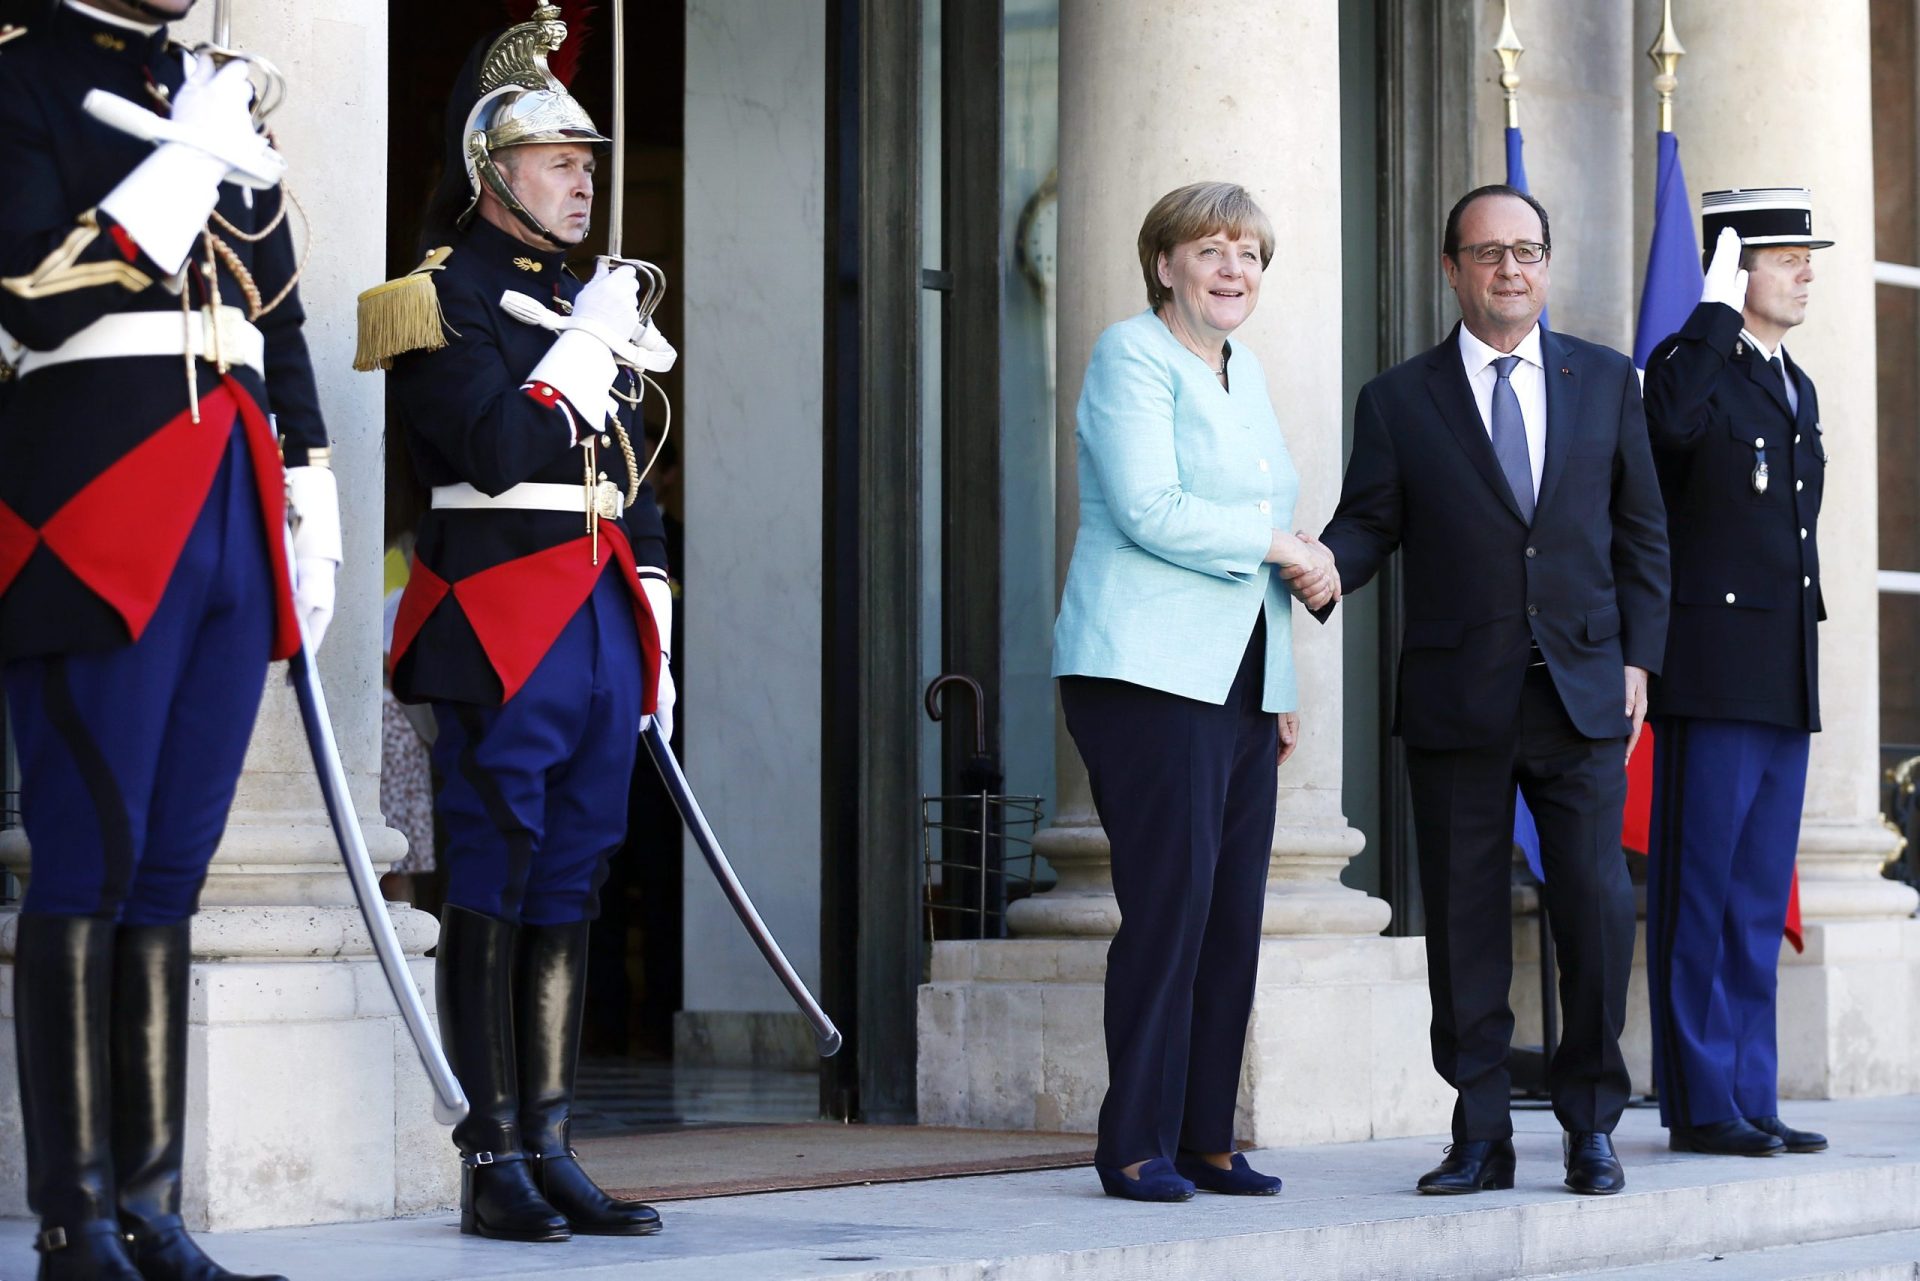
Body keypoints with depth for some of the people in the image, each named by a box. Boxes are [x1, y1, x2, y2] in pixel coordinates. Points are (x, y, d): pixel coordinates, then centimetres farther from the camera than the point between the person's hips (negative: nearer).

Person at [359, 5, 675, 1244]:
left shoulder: (591, 303, 20)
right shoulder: (443, 297, -3)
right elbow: (496, 454, -17)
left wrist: (652, 644, 18)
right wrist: (588, 347, -10)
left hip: (602, 630, 7)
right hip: (500, 633, -7)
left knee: (569, 895, 8)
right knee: (493, 895, -4)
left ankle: (552, 1152, 12)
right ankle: (493, 1165, -1)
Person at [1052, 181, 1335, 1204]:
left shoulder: (1244, 371, 21)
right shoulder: (1132, 355, -4)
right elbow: (1150, 511, -16)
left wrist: (1281, 688, 21)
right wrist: (1274, 542, -9)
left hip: (1238, 677, 8)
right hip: (1149, 671, -8)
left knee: (1233, 911, 5)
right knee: (1170, 902, -11)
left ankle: (1204, 1138, 10)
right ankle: (1135, 1146, -5)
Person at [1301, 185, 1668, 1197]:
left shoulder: (1606, 382, 11)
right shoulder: (1399, 401, 7)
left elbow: (1640, 532, 13)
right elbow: (1368, 523, 1)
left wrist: (1637, 659, 5)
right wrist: (1325, 567, -22)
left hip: (1581, 692, 0)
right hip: (1457, 698, 0)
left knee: (1597, 906, -6)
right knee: (1463, 919, 2)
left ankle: (1591, 1127, 8)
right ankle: (1480, 1136, 10)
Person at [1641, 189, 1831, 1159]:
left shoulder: (1797, 388, 19)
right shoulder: (1689, 362, -6)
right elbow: (1670, 421, -31)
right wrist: (1718, 308, -21)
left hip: (1785, 680, 8)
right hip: (1713, 676, -8)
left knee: (1759, 903, 10)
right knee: (1700, 897, -4)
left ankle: (1752, 1098, 15)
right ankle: (1700, 1106, 0)